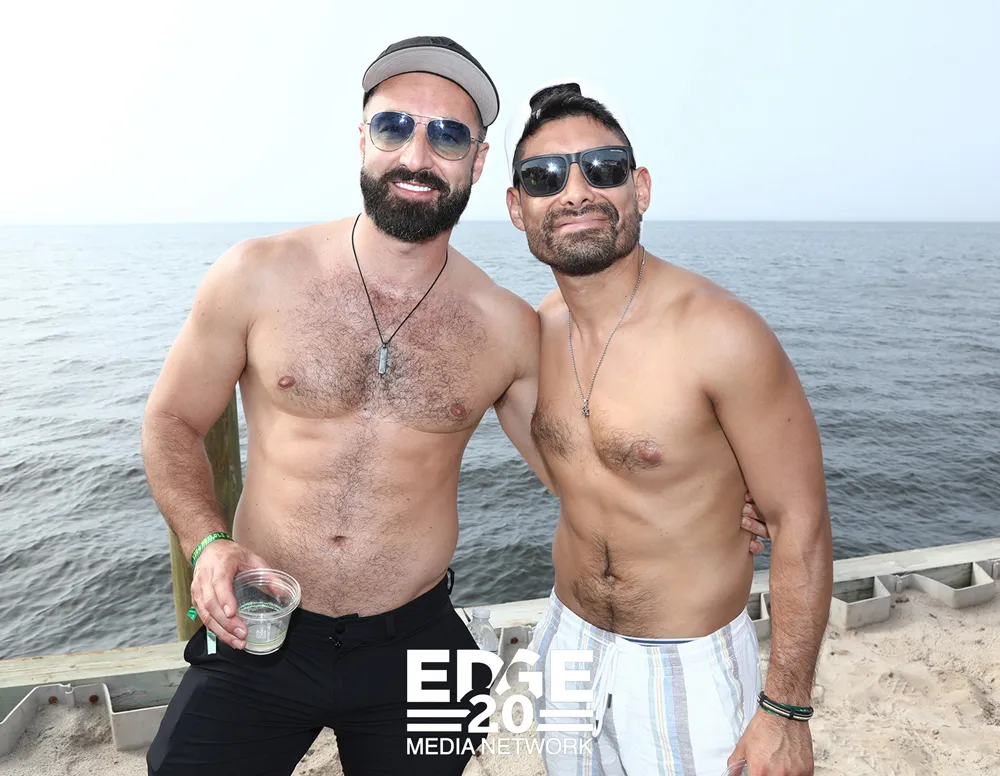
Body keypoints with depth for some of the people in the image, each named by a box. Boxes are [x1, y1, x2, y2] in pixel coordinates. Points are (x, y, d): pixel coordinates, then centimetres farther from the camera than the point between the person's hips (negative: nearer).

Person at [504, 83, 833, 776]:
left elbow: (800, 521, -17)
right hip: (568, 641, 5)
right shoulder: (540, 329, -5)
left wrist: (786, 711, -14)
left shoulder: (722, 335, -24)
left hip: (690, 666, -5)